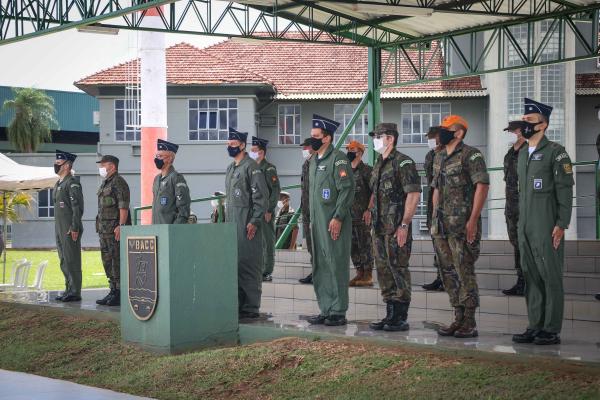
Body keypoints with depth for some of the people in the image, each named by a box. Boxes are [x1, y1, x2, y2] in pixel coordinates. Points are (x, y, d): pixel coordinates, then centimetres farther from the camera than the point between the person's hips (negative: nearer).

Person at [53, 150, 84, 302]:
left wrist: (75, 228, -21)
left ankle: (75, 292, -4)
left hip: (70, 229, -10)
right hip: (59, 229, 10)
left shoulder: (72, 183, -12)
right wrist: (58, 229, 19)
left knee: (72, 261, -7)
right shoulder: (58, 184, 18)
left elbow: (78, 207, -18)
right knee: (64, 261, 13)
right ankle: (69, 290, 20)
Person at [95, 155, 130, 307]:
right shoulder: (105, 183, 20)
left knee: (117, 261, -9)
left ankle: (121, 294, -7)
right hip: (104, 229, 10)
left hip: (115, 228, -10)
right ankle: (113, 291, 18)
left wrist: (121, 226, -25)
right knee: (107, 261, 12)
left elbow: (124, 206, -18)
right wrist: (100, 228, 20)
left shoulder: (118, 182, -10)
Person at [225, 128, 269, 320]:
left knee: (248, 264, -7)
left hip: (247, 223, -9)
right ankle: (238, 304, 16)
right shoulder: (230, 169, 19)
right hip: (231, 223, 9)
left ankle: (251, 308, -4)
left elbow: (261, 197, -14)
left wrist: (254, 221, -18)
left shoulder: (251, 167, -9)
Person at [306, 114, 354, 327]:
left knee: (336, 266, -4)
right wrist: (312, 219, 18)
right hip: (317, 222, 9)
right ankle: (325, 310, 18)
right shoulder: (314, 160, 17)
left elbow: (347, 189, -15)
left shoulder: (338, 159, -9)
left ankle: (338, 312, 1)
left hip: (334, 223, -9)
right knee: (319, 268, 11)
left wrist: (337, 218, -19)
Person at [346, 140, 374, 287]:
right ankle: (359, 273, 15)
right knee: (353, 246, 8)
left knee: (365, 245, -5)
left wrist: (369, 210, -16)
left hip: (362, 215, -7)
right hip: (348, 215, 7)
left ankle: (368, 276, -3)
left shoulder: (366, 170, -5)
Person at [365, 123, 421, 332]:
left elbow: (414, 194, -16)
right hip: (379, 227, 9)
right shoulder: (378, 164, 17)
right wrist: (370, 209, 12)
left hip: (397, 227, -9)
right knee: (384, 270, 10)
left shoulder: (403, 162, -10)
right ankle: (390, 314, 18)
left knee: (399, 269, -6)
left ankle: (401, 318, -1)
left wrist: (404, 225, -20)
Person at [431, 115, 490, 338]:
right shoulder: (439, 158, 17)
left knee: (464, 273, -7)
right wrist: (435, 219, 17)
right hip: (442, 227, 8)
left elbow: (482, 185, -15)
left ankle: (469, 324, -2)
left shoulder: (471, 155, -8)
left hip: (462, 226, -8)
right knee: (448, 274, 10)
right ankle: (458, 319, 18)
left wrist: (473, 220, -19)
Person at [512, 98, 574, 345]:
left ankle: (551, 330, 1)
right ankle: (535, 327, 16)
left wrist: (561, 225, -15)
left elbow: (565, 191, -10)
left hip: (547, 228, -7)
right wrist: (520, 222, 17)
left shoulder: (555, 152, -5)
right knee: (531, 277, 10)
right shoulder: (522, 154, 17)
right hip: (525, 228, 7)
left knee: (551, 278, -3)